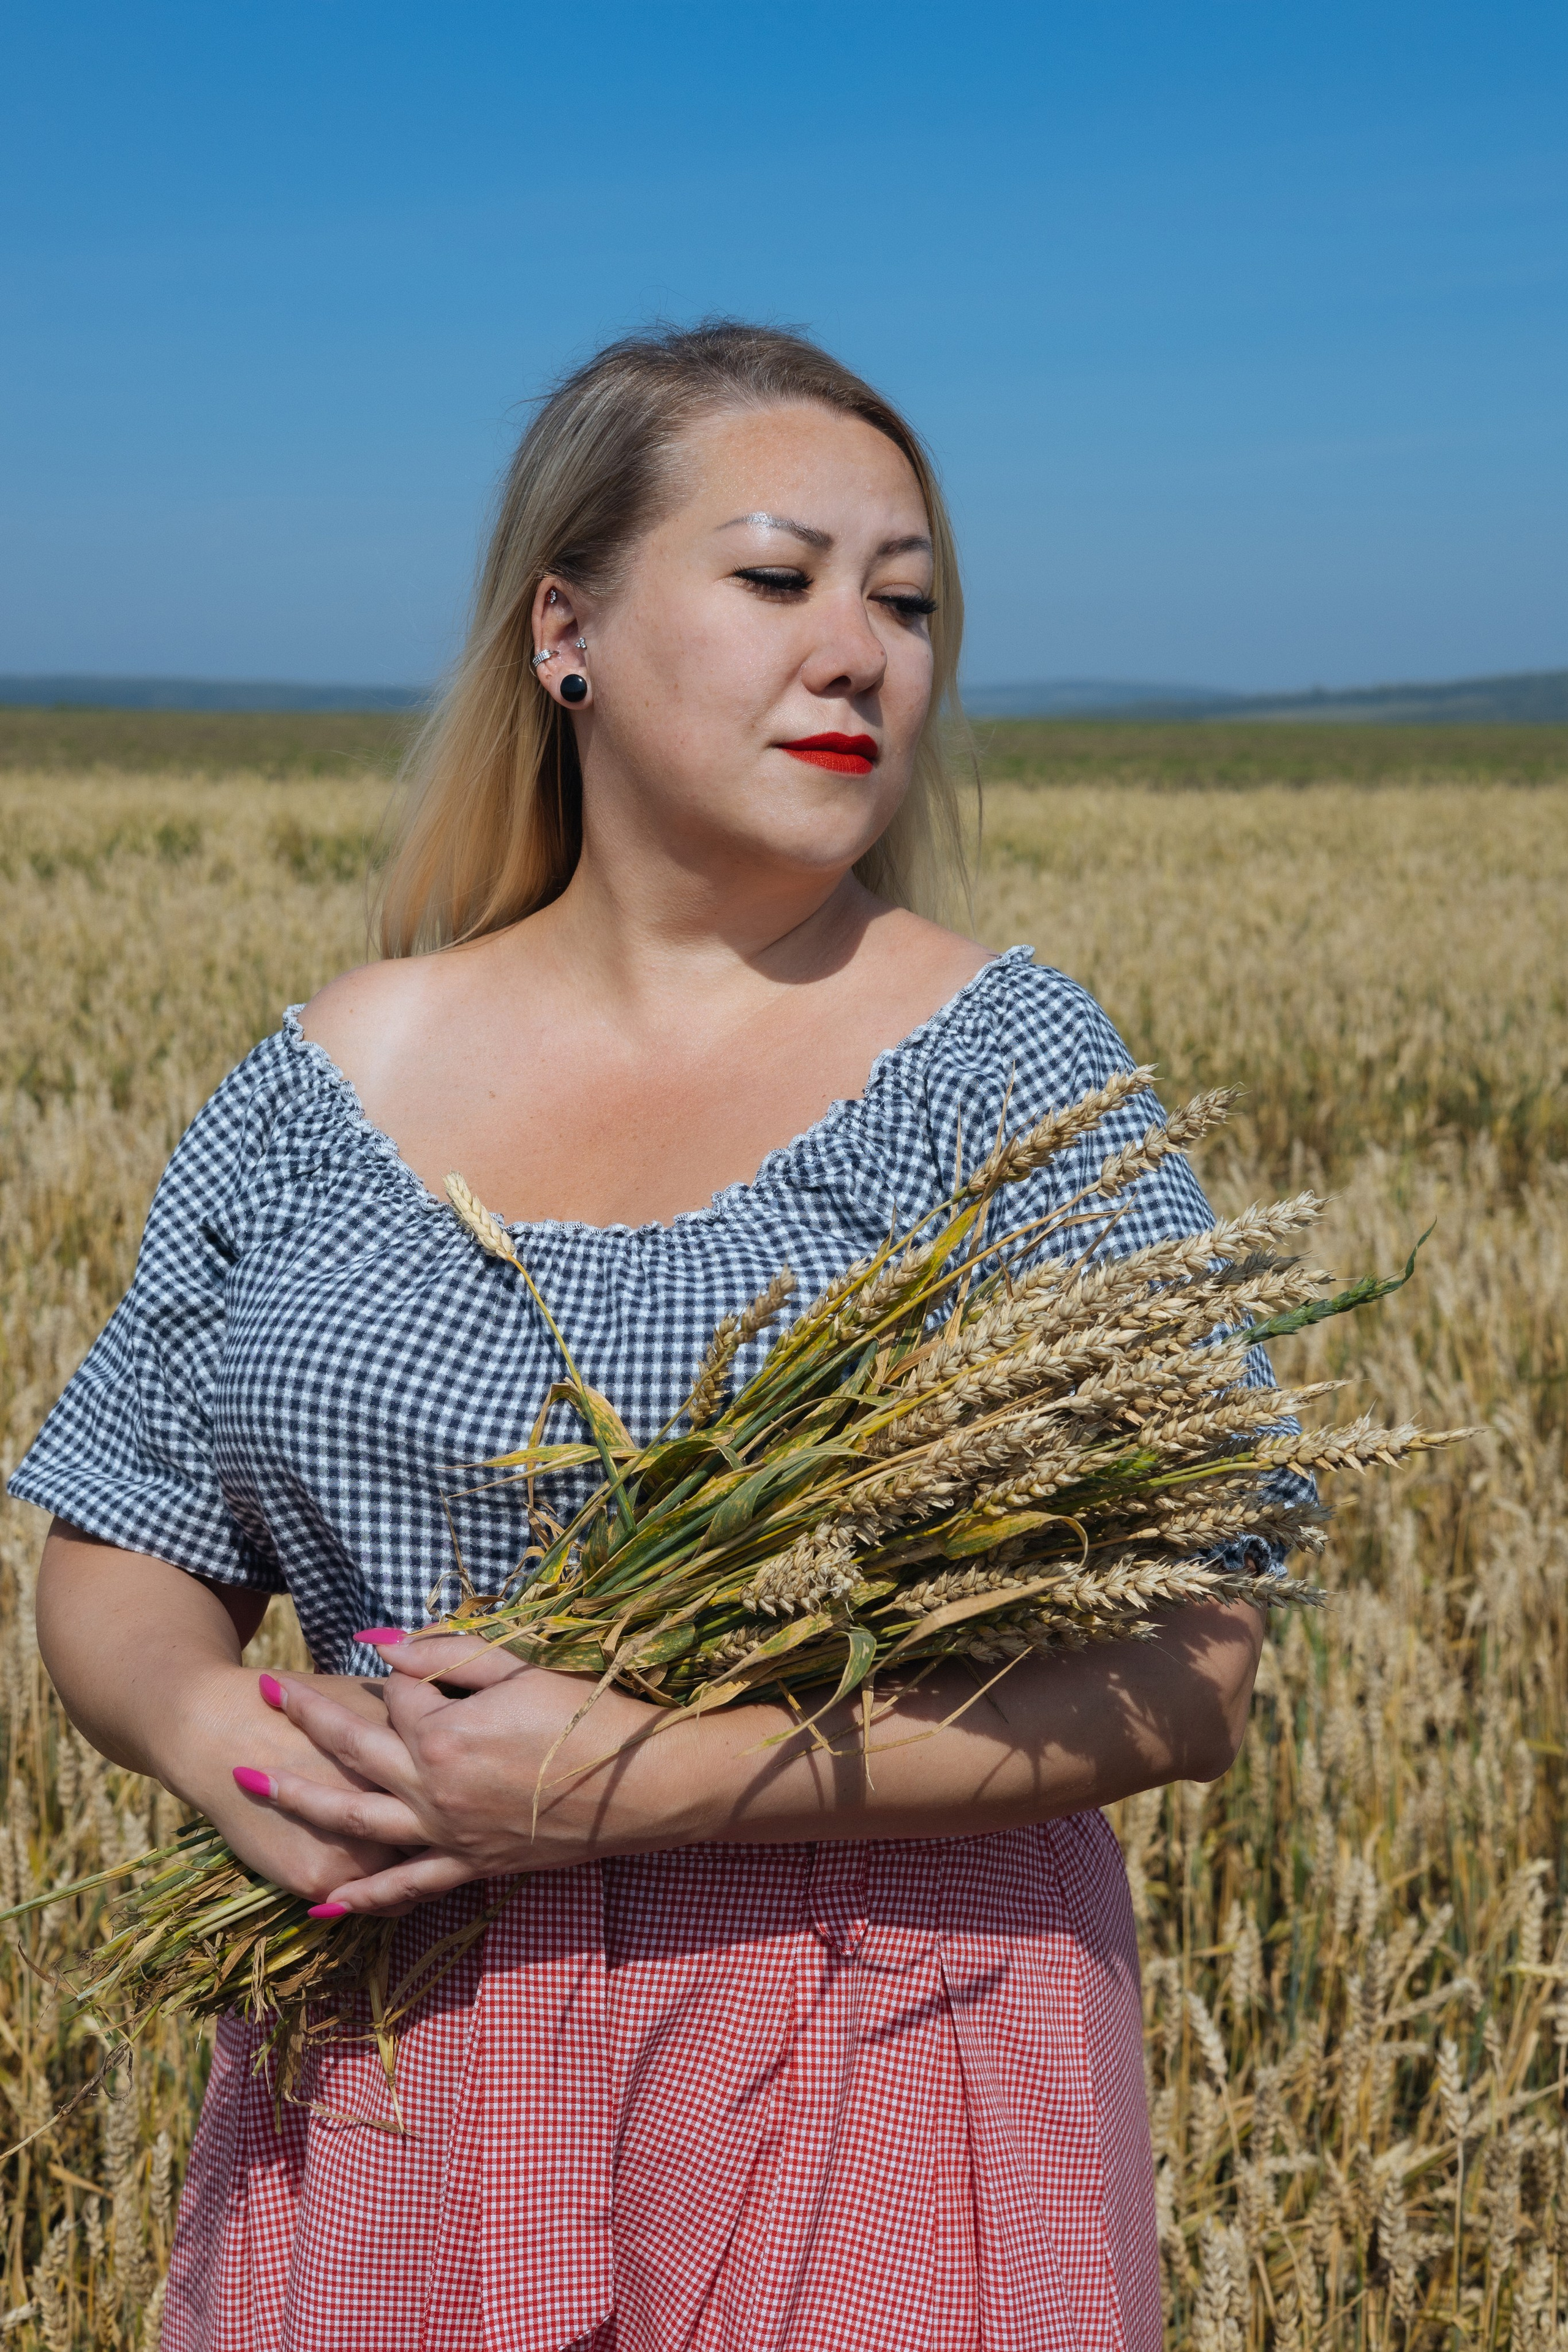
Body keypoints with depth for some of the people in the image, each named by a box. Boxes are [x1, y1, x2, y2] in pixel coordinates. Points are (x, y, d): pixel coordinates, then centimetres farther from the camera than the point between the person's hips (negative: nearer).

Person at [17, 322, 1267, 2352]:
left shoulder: (1010, 1071, -8)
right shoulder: (331, 1083, 2)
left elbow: (1183, 1678, -14)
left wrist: (638, 1782, -22)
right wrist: (210, 1721, -14)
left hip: (873, 2098, -2)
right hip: (387, 2073, 3)